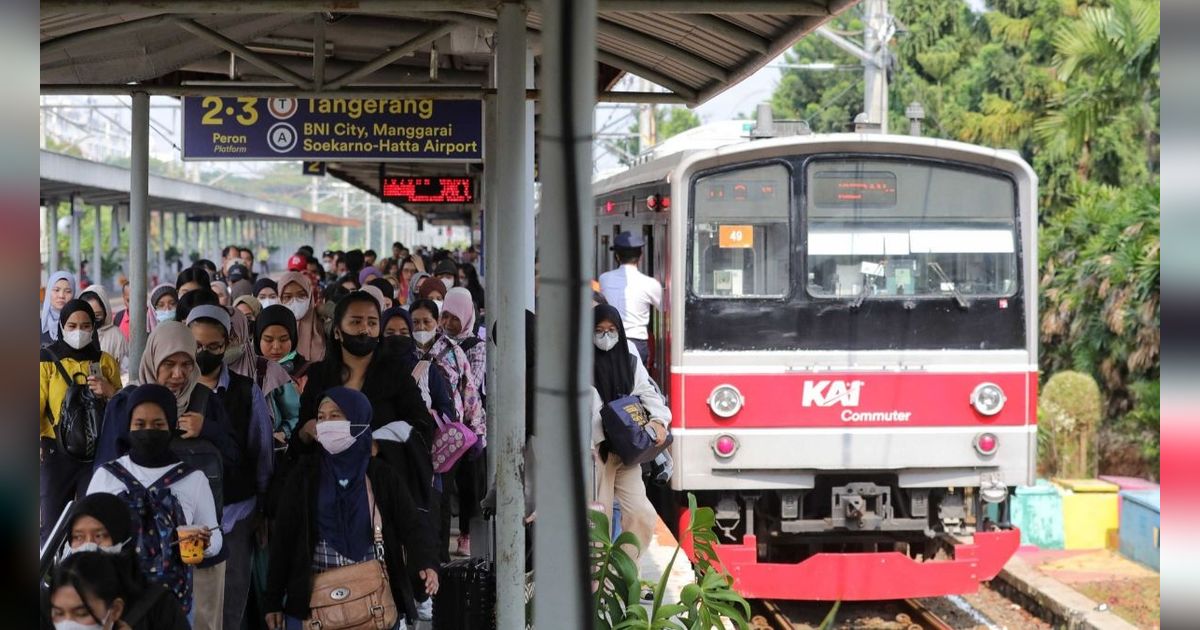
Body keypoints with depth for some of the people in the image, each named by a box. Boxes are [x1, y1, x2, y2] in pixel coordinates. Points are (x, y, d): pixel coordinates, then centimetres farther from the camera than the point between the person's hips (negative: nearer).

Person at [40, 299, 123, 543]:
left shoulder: (105, 362, 10)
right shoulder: (48, 361, 1)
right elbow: (38, 405, -7)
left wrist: (110, 393, -7)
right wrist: (36, 442, -23)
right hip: (57, 452, -2)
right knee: (53, 523, -3)